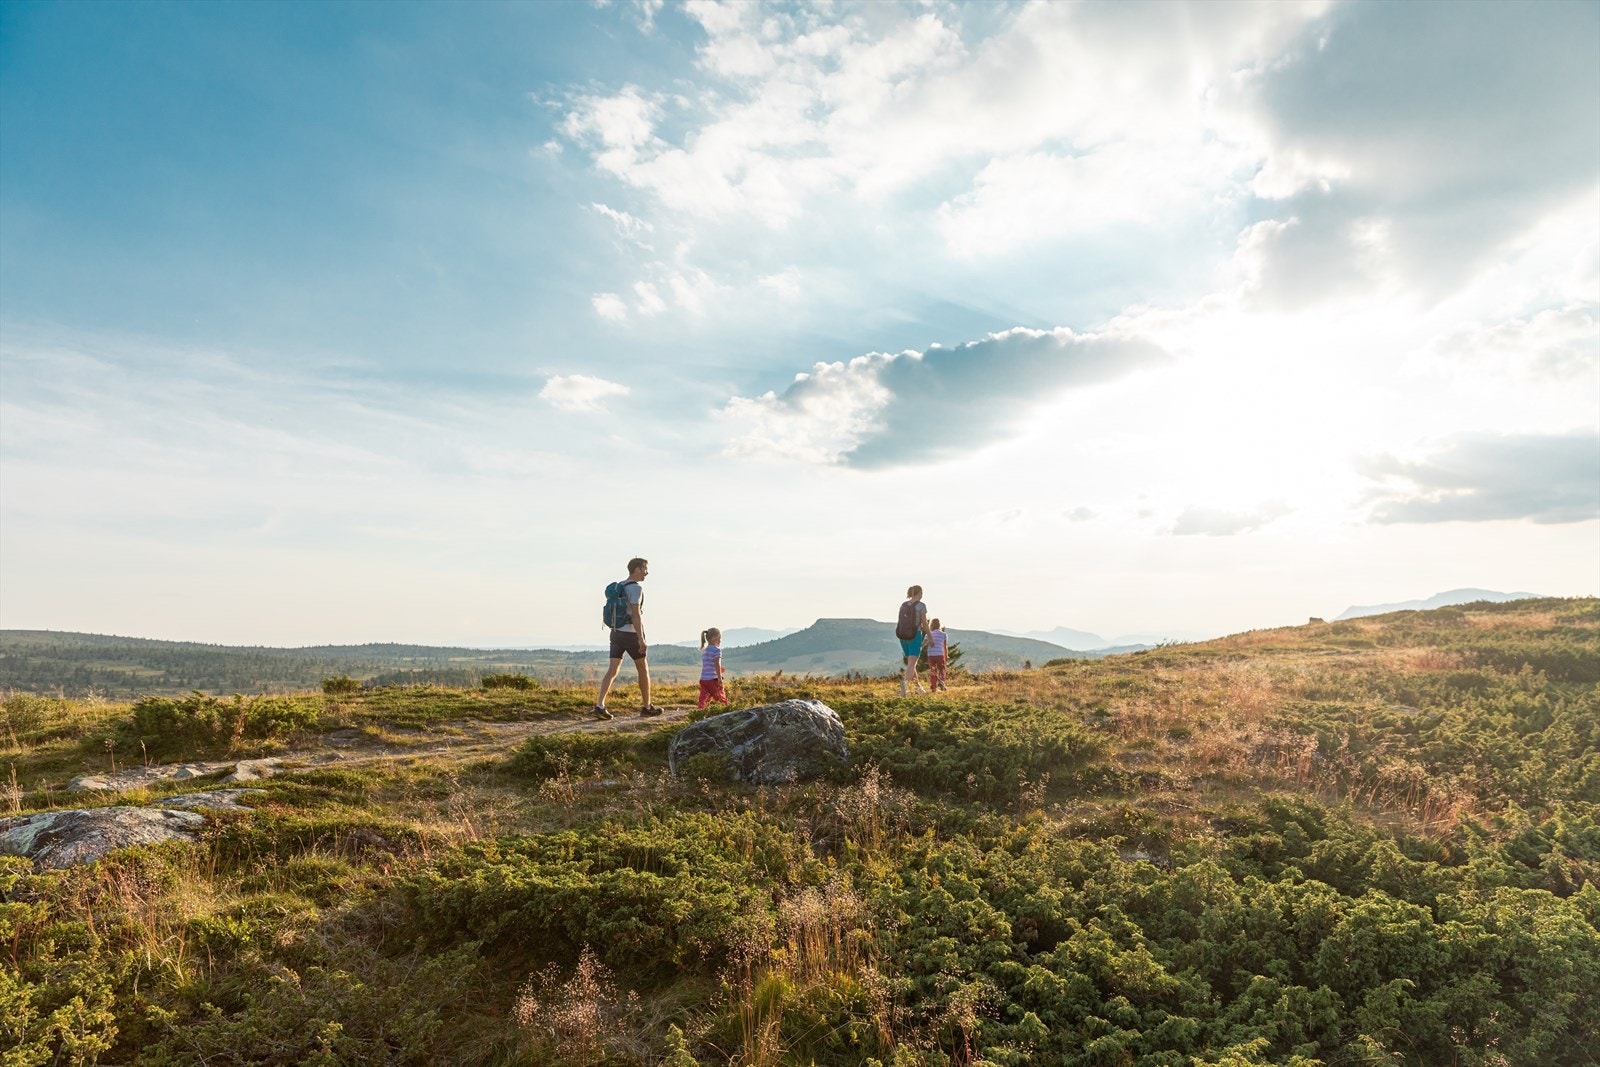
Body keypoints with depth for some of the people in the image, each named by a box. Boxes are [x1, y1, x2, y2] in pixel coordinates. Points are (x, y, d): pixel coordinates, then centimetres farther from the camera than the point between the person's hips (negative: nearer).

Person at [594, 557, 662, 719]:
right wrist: (641, 639, -24)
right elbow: (636, 614, -23)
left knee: (612, 671, 0)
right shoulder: (636, 588, -14)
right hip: (631, 634, -7)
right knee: (643, 670, 8)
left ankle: (600, 706, -12)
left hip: (616, 633, 7)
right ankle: (647, 707, 17)